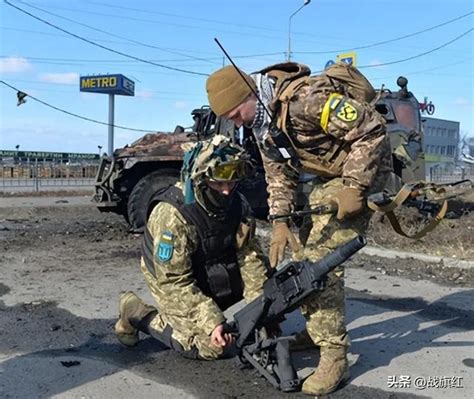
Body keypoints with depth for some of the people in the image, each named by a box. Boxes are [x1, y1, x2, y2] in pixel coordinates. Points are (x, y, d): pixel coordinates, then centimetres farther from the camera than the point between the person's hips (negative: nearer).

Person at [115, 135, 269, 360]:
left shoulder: (238, 206, -14)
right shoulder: (172, 215, -33)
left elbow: (250, 255, -14)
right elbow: (174, 282, -32)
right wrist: (212, 322, -38)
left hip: (213, 275, 6)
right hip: (169, 279, -6)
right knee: (208, 346, -14)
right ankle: (135, 311, 1)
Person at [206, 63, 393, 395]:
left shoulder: (306, 97, -29)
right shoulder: (262, 122, 0)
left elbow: (372, 131, -26)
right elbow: (279, 175, 5)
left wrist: (354, 187, -27)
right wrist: (280, 222, -5)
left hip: (363, 169, -9)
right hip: (327, 176, 9)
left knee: (322, 256, -17)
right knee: (301, 251, 11)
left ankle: (334, 356, -9)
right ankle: (316, 328, 28)